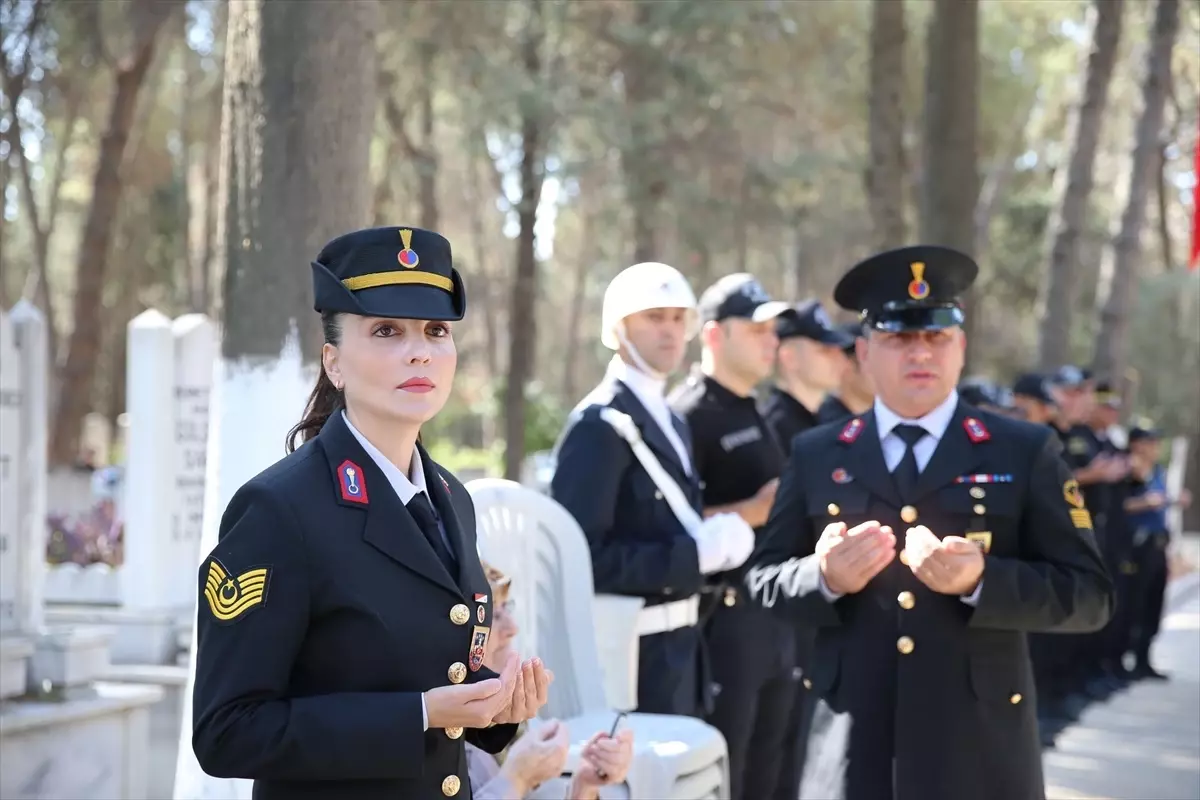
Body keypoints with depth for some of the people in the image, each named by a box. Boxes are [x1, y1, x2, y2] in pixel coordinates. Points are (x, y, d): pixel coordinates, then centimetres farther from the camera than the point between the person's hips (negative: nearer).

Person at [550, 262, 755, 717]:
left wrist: (714, 541, 2)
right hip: (637, 651, -9)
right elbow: (585, 556, -22)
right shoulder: (599, 426, -15)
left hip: (678, 644, 9)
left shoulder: (673, 423, 15)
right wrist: (697, 553, -22)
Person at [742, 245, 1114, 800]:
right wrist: (824, 577, -12)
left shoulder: (1025, 452, 3)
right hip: (852, 745, 1)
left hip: (978, 745, -1)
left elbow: (1089, 595, -2)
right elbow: (763, 579, 10)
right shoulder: (816, 456, 9)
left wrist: (980, 581, -18)